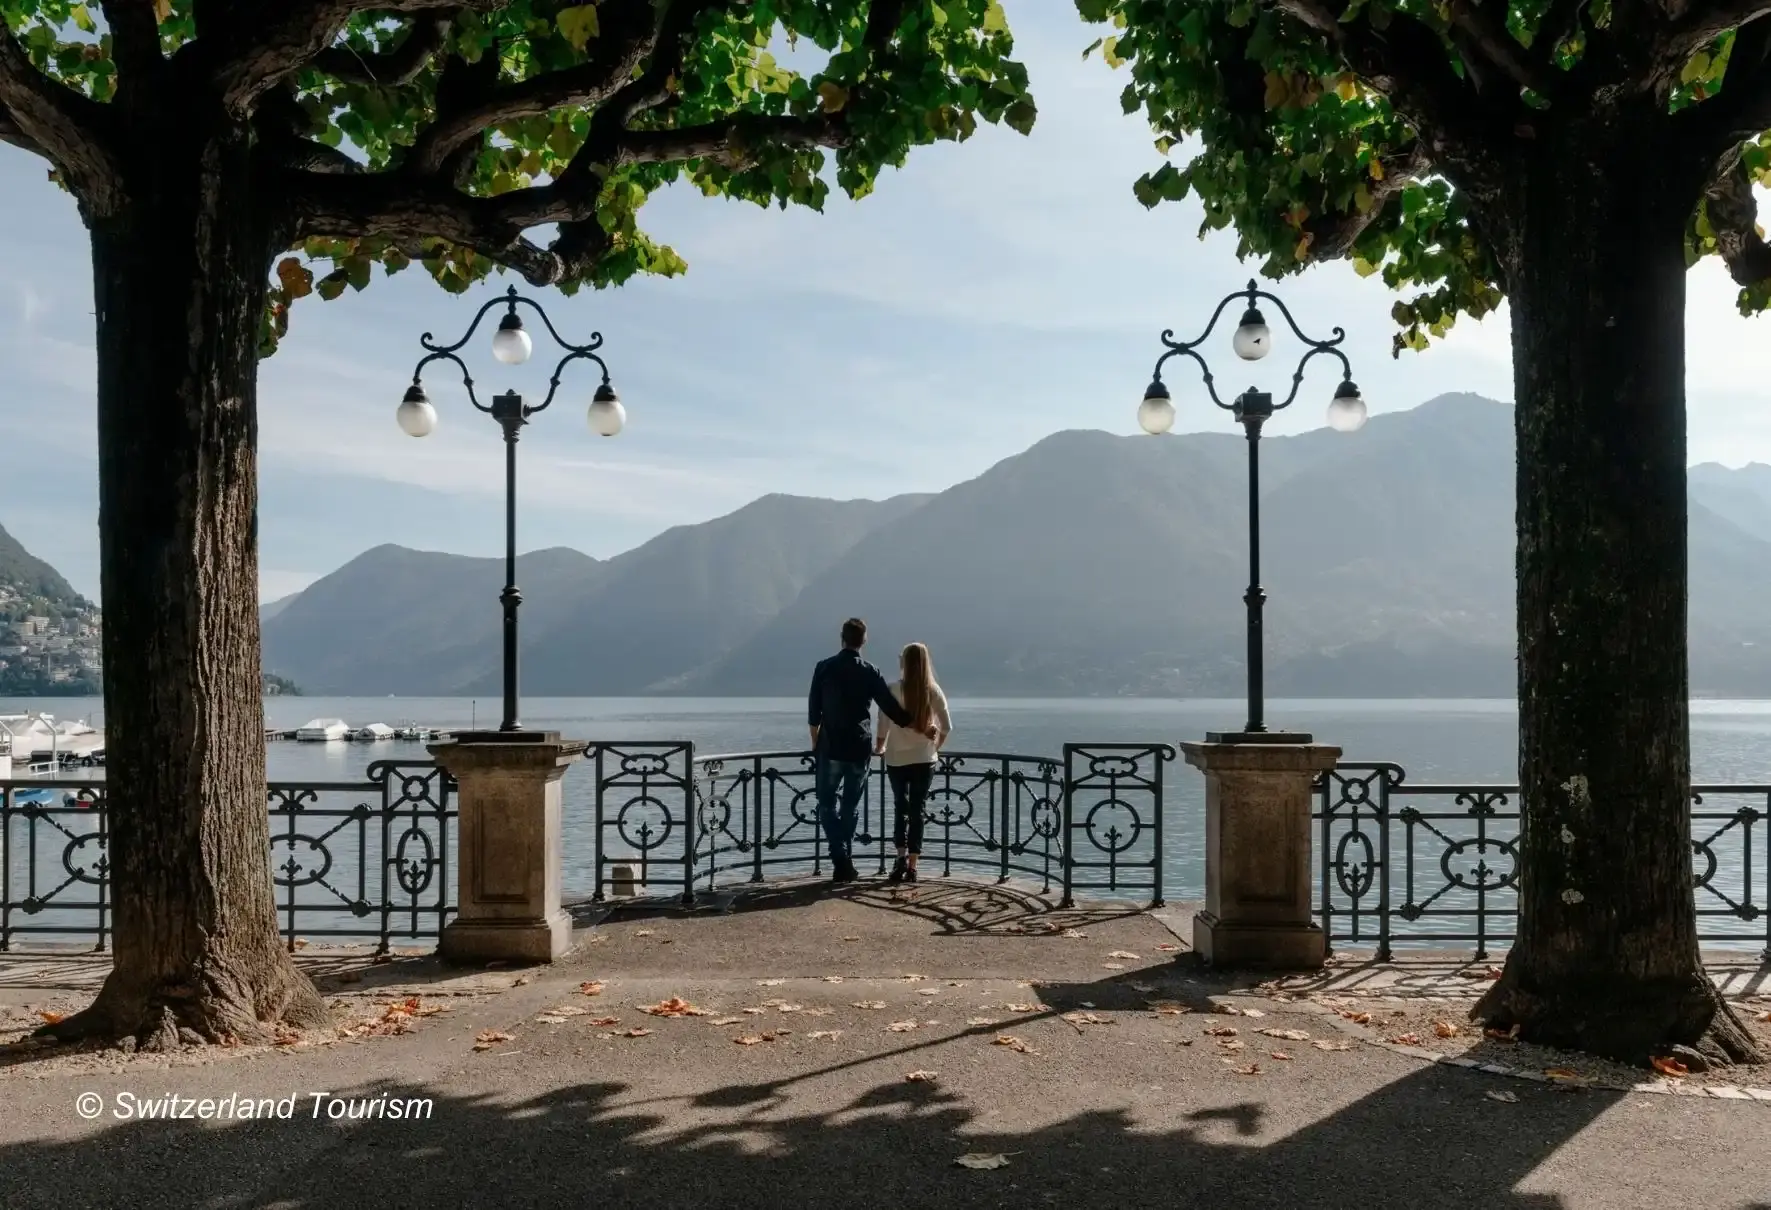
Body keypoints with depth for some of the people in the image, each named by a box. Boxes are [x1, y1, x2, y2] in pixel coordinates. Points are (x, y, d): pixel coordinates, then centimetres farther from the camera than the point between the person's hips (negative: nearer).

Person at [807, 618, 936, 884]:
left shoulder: (824, 668, -2)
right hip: (859, 750, 1)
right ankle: (843, 863, 16)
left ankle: (841, 860, -10)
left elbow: (813, 711, 2)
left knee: (828, 805, 7)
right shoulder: (870, 672, -2)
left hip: (830, 748, -1)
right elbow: (893, 709, -2)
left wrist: (815, 744, 14)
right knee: (850, 807, 13)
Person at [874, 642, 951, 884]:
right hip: (924, 760, 1)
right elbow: (947, 727, -1)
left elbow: (883, 724, -8)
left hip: (897, 759, -1)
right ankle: (912, 866, 5)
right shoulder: (934, 691, -3)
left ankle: (902, 856, 0)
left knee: (900, 808, 15)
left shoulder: (893, 689, -9)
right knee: (917, 810, 6)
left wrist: (879, 748, 9)